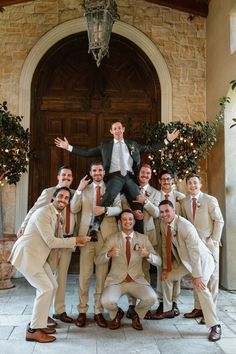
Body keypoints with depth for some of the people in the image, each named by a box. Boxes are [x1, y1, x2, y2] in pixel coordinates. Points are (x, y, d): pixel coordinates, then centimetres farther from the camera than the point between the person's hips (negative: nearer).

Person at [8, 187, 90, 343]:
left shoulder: (57, 215, 10)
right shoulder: (43, 213, -19)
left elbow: (58, 238, 16)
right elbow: (50, 241, -22)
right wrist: (75, 240, -18)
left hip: (38, 256, 10)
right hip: (26, 254, -10)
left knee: (52, 286, 11)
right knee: (46, 288, -12)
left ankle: (38, 323, 22)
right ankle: (33, 330, 0)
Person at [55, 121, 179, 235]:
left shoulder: (132, 144, 23)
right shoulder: (105, 146, 18)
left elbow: (150, 148, 22)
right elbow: (87, 152, 17)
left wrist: (167, 140, 17)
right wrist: (69, 147, 10)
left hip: (129, 178, 2)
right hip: (115, 177, -2)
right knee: (106, 199, -30)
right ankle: (95, 227, -34)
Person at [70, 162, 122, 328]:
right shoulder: (84, 189, 11)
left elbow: (119, 208, -1)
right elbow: (74, 209, 3)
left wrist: (105, 210, -18)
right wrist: (79, 190, -6)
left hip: (106, 235, 0)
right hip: (87, 233, 0)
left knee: (102, 274, 5)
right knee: (84, 274, 1)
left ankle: (99, 312, 15)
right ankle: (82, 311, 11)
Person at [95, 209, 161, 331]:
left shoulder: (143, 239, 3)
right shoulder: (112, 239, 1)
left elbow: (158, 261, -1)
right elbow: (98, 261, -4)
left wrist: (148, 255, -23)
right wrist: (109, 254, -26)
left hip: (137, 280, 1)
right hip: (116, 281, -1)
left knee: (151, 298, -27)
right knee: (107, 301, -29)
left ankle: (136, 314, 8)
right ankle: (117, 314, 10)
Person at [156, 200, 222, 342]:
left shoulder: (185, 226, -32)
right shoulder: (164, 224, -9)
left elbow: (195, 252, -31)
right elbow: (166, 247, 1)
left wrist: (196, 275, -31)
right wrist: (166, 268, 2)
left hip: (201, 259, -8)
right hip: (184, 260, 8)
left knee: (200, 286, -27)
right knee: (166, 277, 11)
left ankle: (215, 326, -15)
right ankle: (168, 311, 30)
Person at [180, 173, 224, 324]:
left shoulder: (210, 200, -5)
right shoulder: (184, 202, 7)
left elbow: (219, 221, -5)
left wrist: (214, 241, -10)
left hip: (209, 244, -4)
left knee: (211, 276, 2)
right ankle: (198, 308, 16)